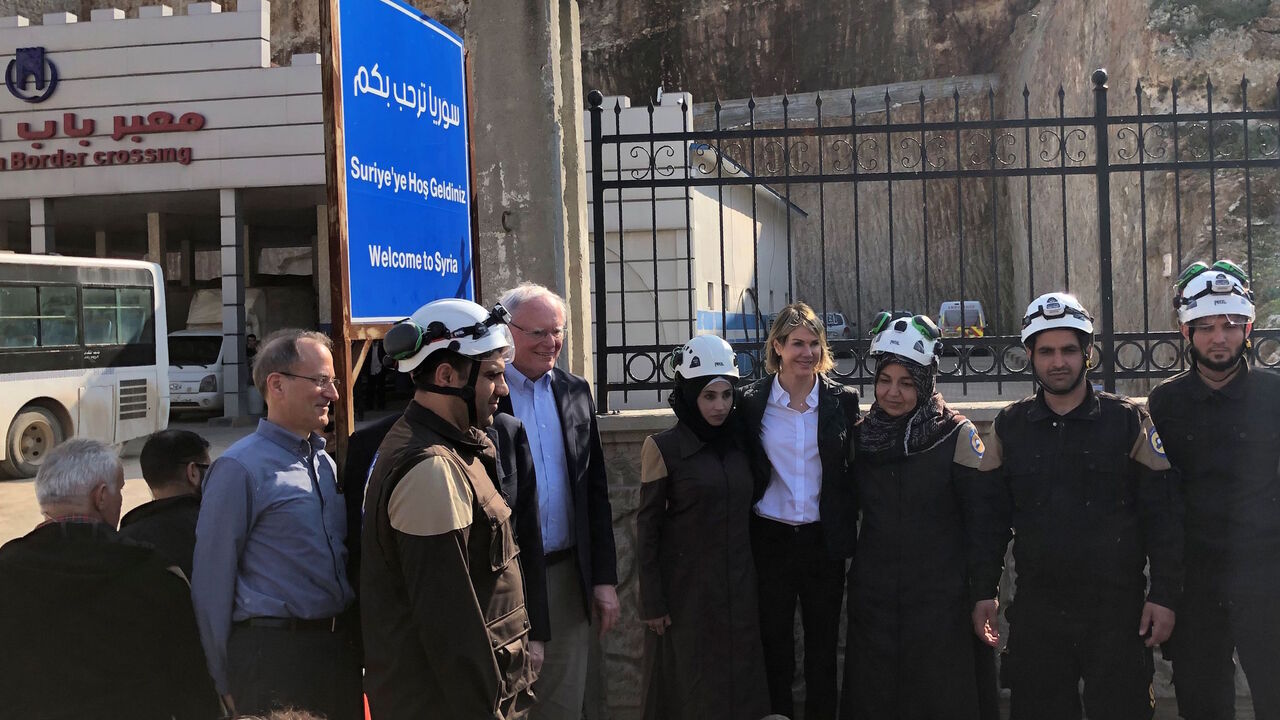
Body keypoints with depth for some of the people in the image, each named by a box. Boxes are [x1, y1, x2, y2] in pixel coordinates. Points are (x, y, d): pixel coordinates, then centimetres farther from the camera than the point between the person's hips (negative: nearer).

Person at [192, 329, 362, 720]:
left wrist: (350, 636, 11)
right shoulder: (241, 468, -12)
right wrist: (225, 682, -8)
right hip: (275, 654, -7)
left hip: (340, 648, 7)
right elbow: (212, 580, -12)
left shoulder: (325, 462, 11)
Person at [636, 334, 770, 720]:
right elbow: (647, 529, -7)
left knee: (738, 681, 11)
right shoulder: (663, 447, -9)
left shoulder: (739, 443, 4)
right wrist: (652, 602, -9)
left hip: (738, 587, 4)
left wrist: (751, 582, 10)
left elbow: (745, 512, 12)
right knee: (689, 687, 6)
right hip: (686, 587, -4)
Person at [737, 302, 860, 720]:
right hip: (770, 541, -1)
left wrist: (847, 529, -2)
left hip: (824, 541, 1)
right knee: (774, 650, 9)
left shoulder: (843, 401, 0)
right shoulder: (751, 402, -3)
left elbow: (852, 471, 5)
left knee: (823, 650, 10)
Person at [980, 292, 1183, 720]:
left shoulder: (1128, 422, 0)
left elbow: (1162, 514, 0)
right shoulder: (1010, 427, 6)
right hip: (1036, 612, 2)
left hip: (1117, 609, -2)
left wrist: (1164, 594, -4)